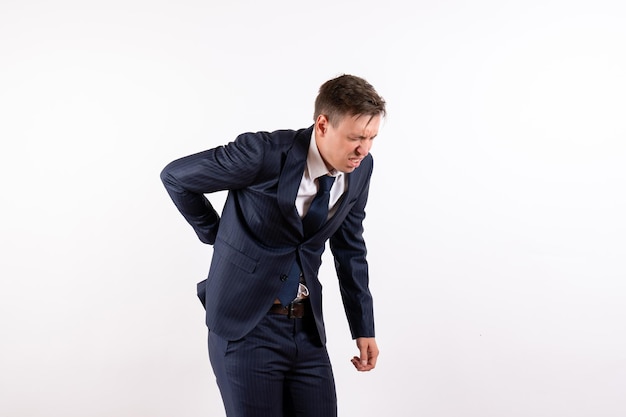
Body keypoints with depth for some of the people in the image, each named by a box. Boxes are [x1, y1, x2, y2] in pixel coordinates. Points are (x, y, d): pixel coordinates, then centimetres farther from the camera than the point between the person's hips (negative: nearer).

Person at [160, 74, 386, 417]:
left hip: (307, 327, 5)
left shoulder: (360, 169, -3)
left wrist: (363, 328, 11)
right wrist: (216, 235, 2)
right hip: (246, 326, -5)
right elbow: (175, 176, -6)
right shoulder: (263, 153, -21)